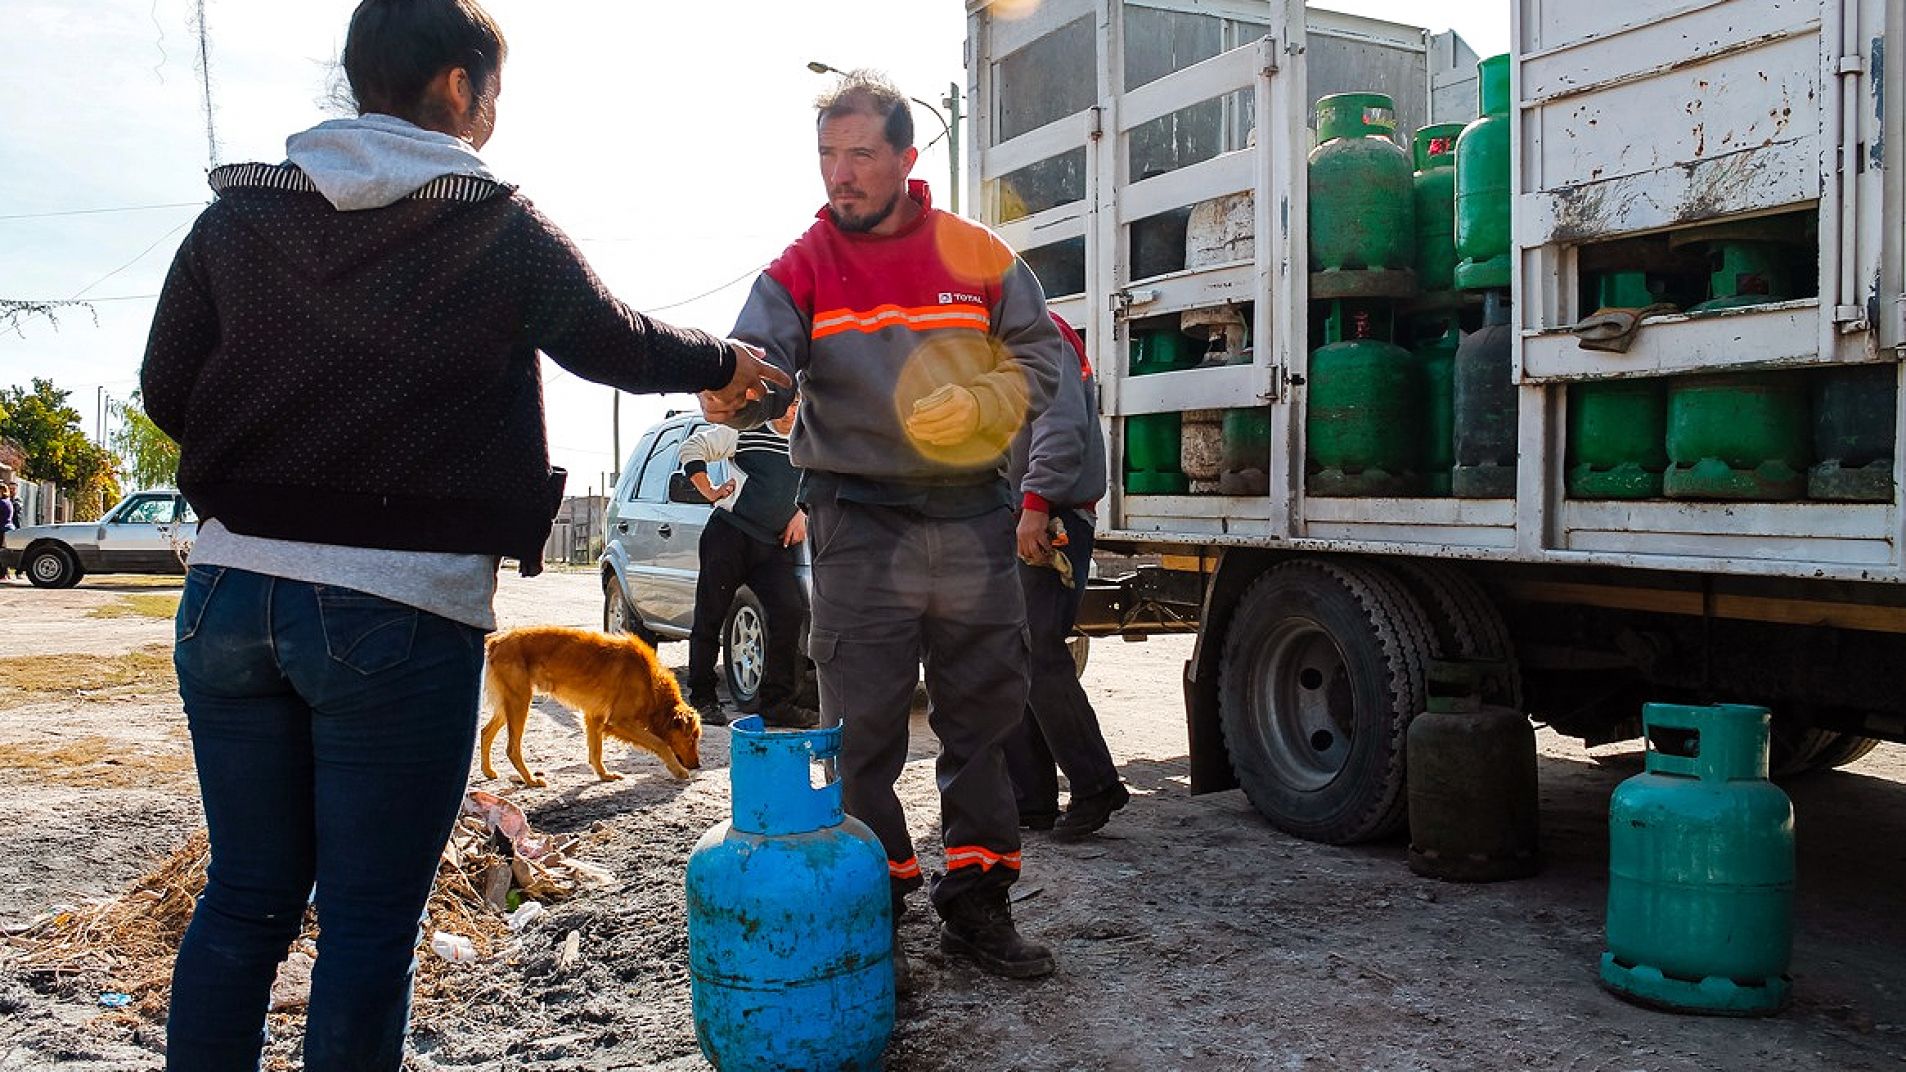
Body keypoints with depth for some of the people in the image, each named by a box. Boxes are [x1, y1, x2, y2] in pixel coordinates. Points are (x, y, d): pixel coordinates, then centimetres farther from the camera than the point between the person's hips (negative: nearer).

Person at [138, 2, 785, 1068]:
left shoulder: (236, 214, 8)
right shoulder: (501, 227, -3)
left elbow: (167, 391, 9)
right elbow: (618, 344, 6)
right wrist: (723, 361, 24)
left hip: (231, 583, 5)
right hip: (405, 608, -4)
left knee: (245, 896, 16)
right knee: (371, 917, 6)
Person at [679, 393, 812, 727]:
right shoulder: (744, 431, 2)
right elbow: (692, 448, 2)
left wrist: (802, 512, 13)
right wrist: (709, 491, -2)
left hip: (773, 547, 4)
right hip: (729, 534, -4)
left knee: (790, 611, -12)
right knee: (710, 616, 0)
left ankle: (776, 700, -5)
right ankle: (702, 697, 10)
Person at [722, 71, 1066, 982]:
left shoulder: (977, 257, 5)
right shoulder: (803, 269, 1)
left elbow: (1041, 358, 6)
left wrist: (978, 404, -14)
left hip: (973, 522, 2)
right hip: (860, 530, -2)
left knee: (982, 720, 10)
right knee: (863, 733, 1)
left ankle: (976, 906, 24)